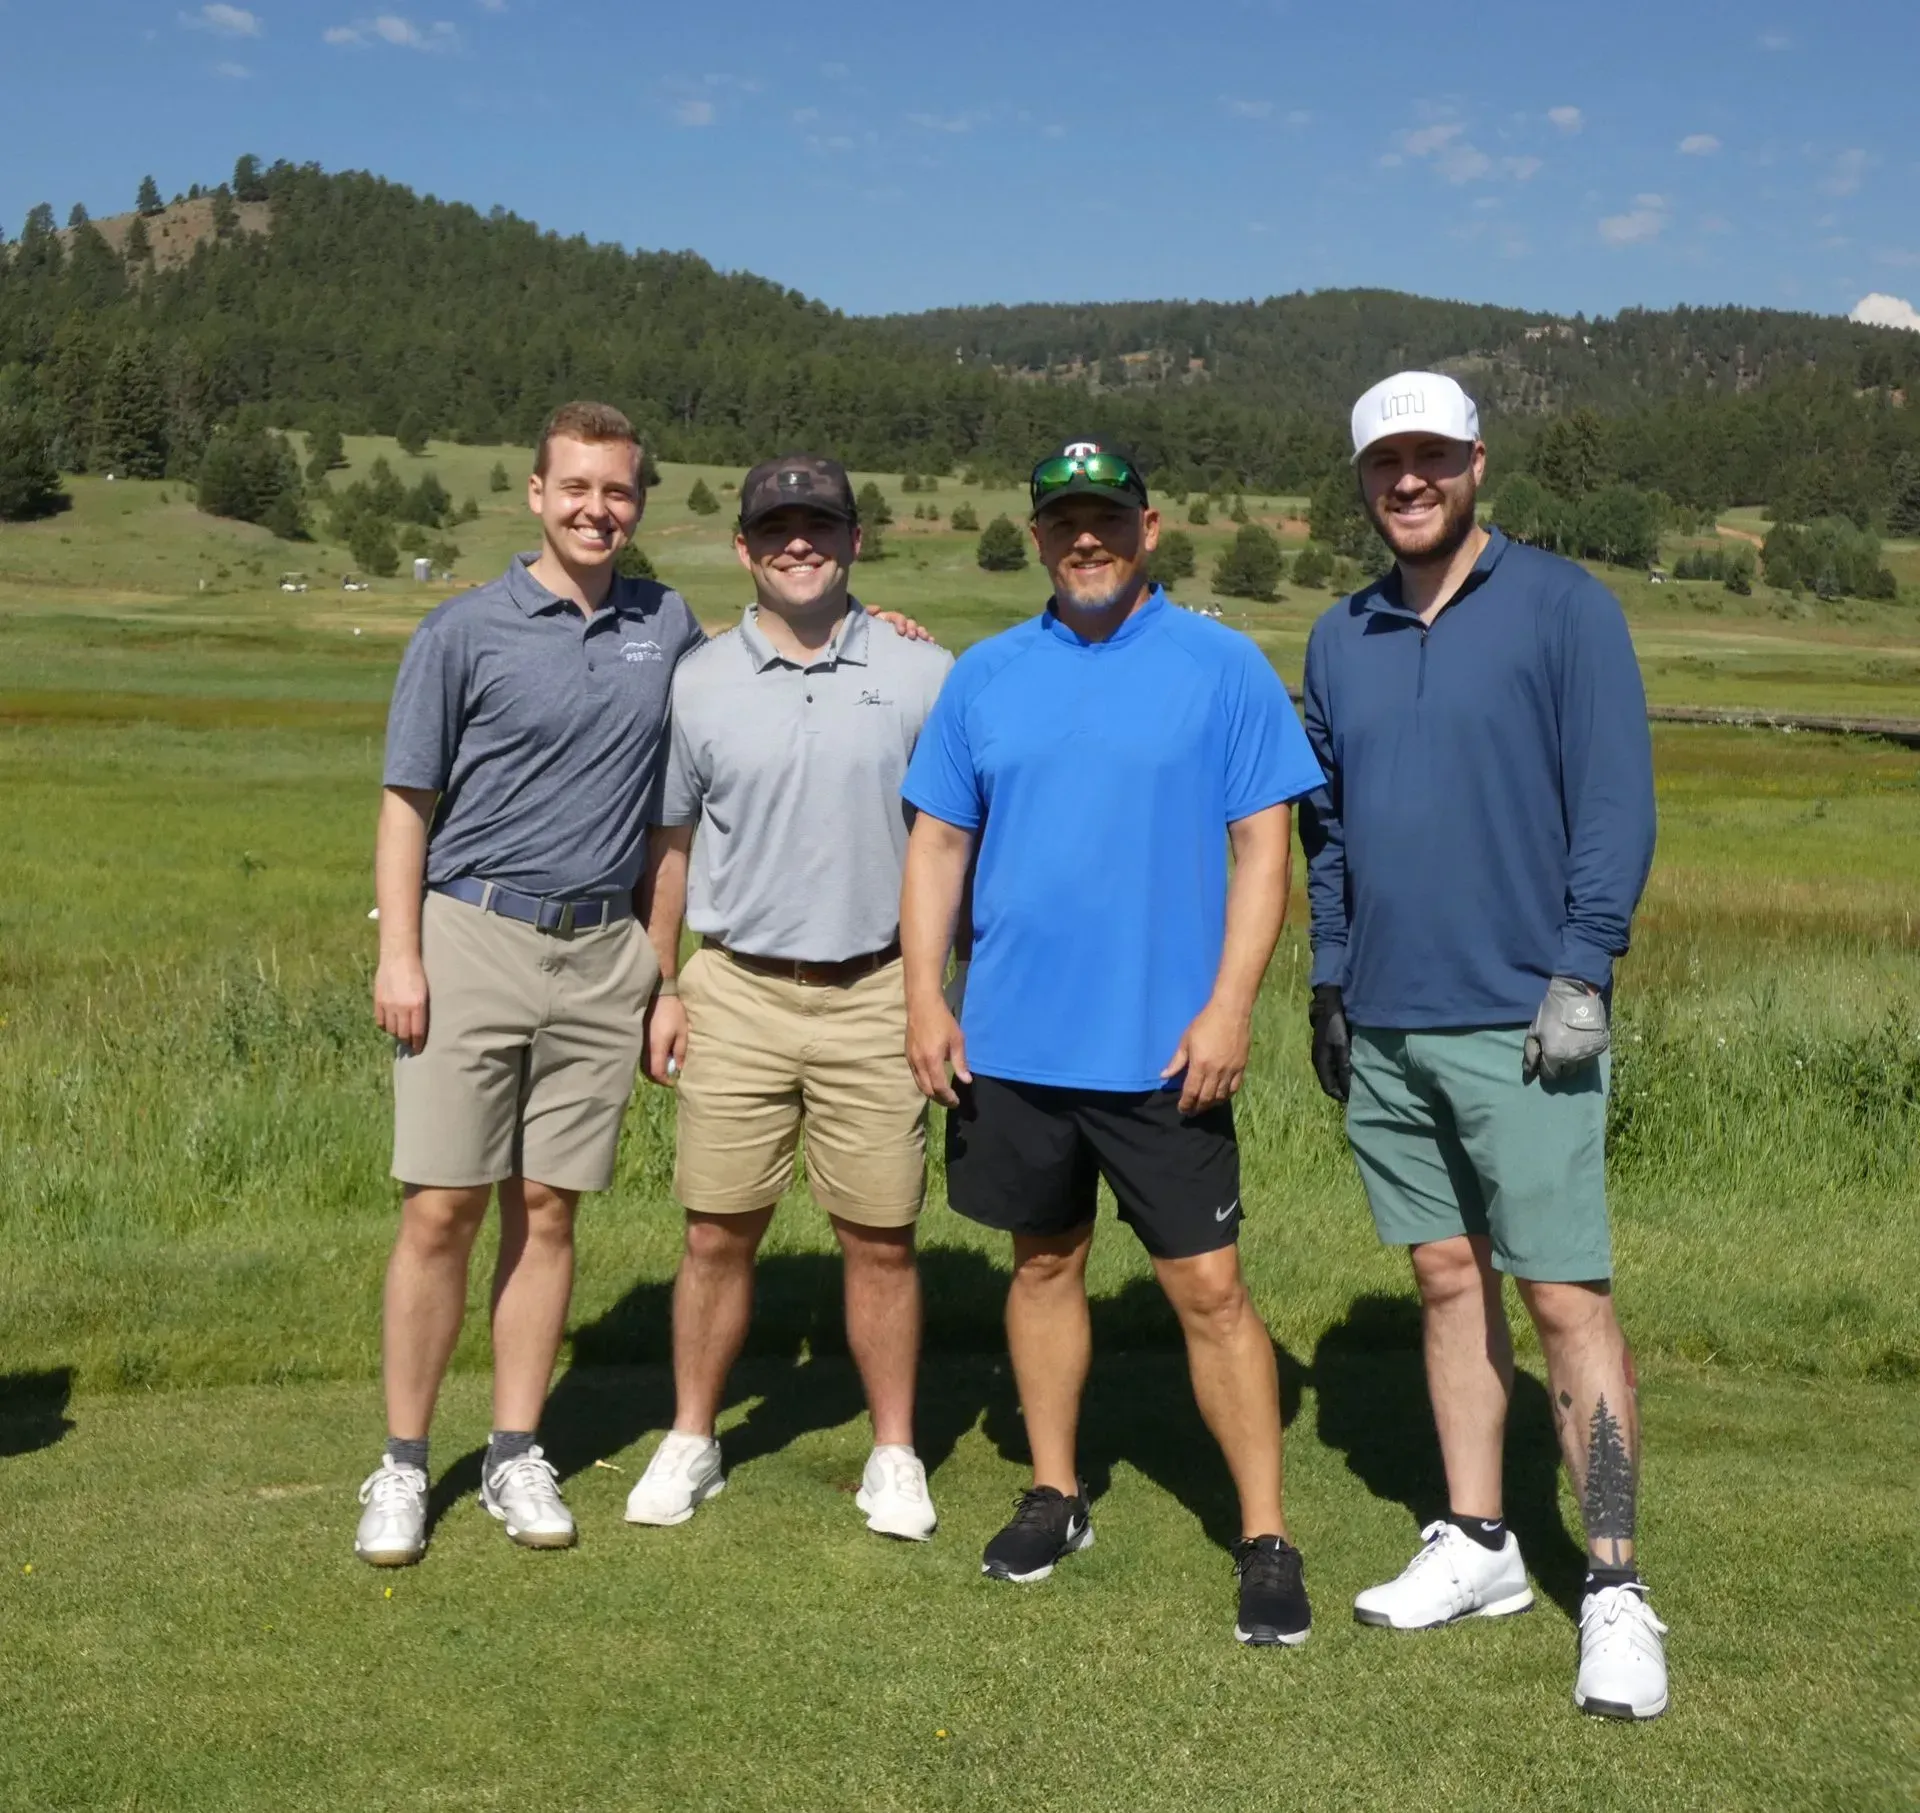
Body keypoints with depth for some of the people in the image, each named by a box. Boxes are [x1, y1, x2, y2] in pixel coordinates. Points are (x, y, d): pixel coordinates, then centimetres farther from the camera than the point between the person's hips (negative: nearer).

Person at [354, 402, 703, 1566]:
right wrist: (400, 955, -9)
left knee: (547, 1212, 7)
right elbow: (408, 803, 0)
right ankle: (405, 1467, 10)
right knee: (441, 1210, -2)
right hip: (474, 943, -3)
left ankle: (518, 1456, 17)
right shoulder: (466, 631, -1)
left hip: (603, 957, 3)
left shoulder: (669, 626, 10)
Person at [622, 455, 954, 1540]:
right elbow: (671, 840, 11)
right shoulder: (701, 683, 5)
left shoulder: (922, 675, 2)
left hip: (873, 998, -1)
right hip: (737, 993, 1)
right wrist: (662, 985, 7)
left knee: (882, 1241, 5)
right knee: (718, 1236, 7)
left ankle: (896, 1457, 19)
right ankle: (691, 1441, 22)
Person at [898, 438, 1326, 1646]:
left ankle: (1267, 1538, 10)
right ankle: (1056, 1494, 31)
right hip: (1009, 1043, 4)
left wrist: (1229, 1005, -13)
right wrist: (926, 997, 1)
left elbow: (1264, 845, -5)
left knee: (1210, 1289, -1)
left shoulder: (1225, 667, -2)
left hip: (1163, 1050, -3)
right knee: (1045, 1264, 16)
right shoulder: (987, 675, 8)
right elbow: (938, 842, 10)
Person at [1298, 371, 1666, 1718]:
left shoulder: (1563, 606, -3)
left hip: (1519, 1025, -5)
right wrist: (1331, 981, 14)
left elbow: (1616, 800, -8)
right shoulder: (1342, 638, 12)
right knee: (1449, 1280, 12)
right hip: (1386, 1028, 5)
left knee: (1565, 1297, -4)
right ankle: (1477, 1547, 23)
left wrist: (1582, 975, -14)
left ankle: (1614, 1593, 3)